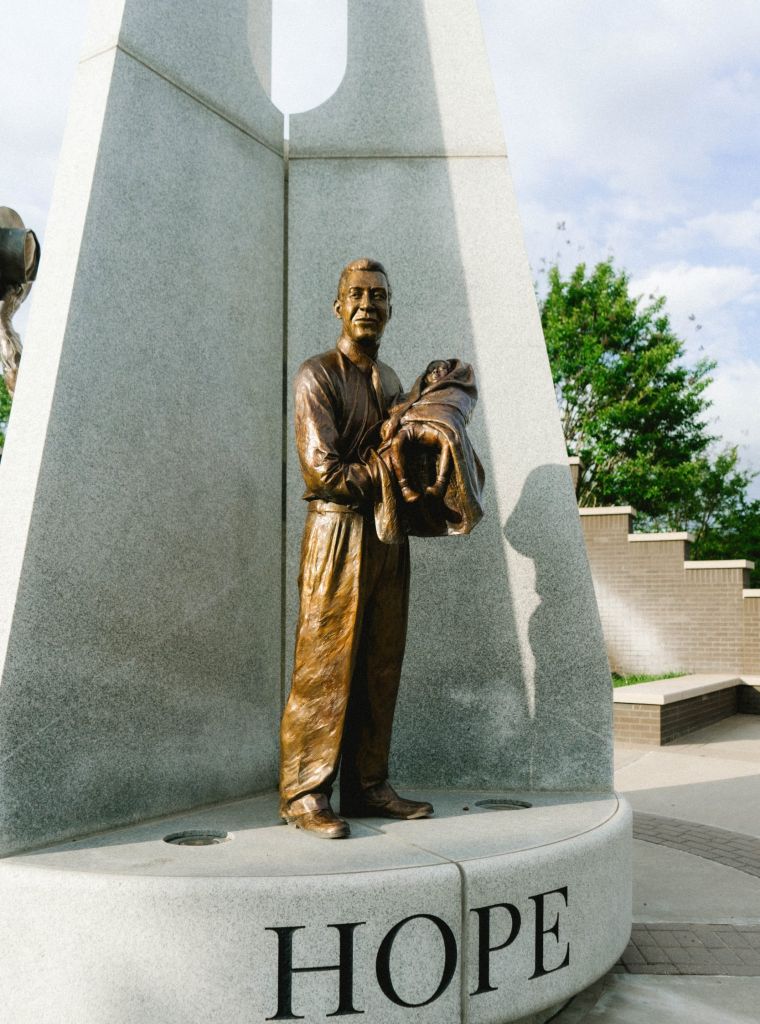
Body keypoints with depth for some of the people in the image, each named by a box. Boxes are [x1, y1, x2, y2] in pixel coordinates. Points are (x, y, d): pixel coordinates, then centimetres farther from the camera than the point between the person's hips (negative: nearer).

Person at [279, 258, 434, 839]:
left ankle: (368, 787, 18)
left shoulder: (390, 378, 19)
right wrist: (387, 475, -8)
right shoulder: (318, 376, -6)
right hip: (338, 532, -7)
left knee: (381, 669, 8)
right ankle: (305, 795, 6)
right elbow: (324, 472, -15)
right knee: (325, 669, -5)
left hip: (388, 535, 8)